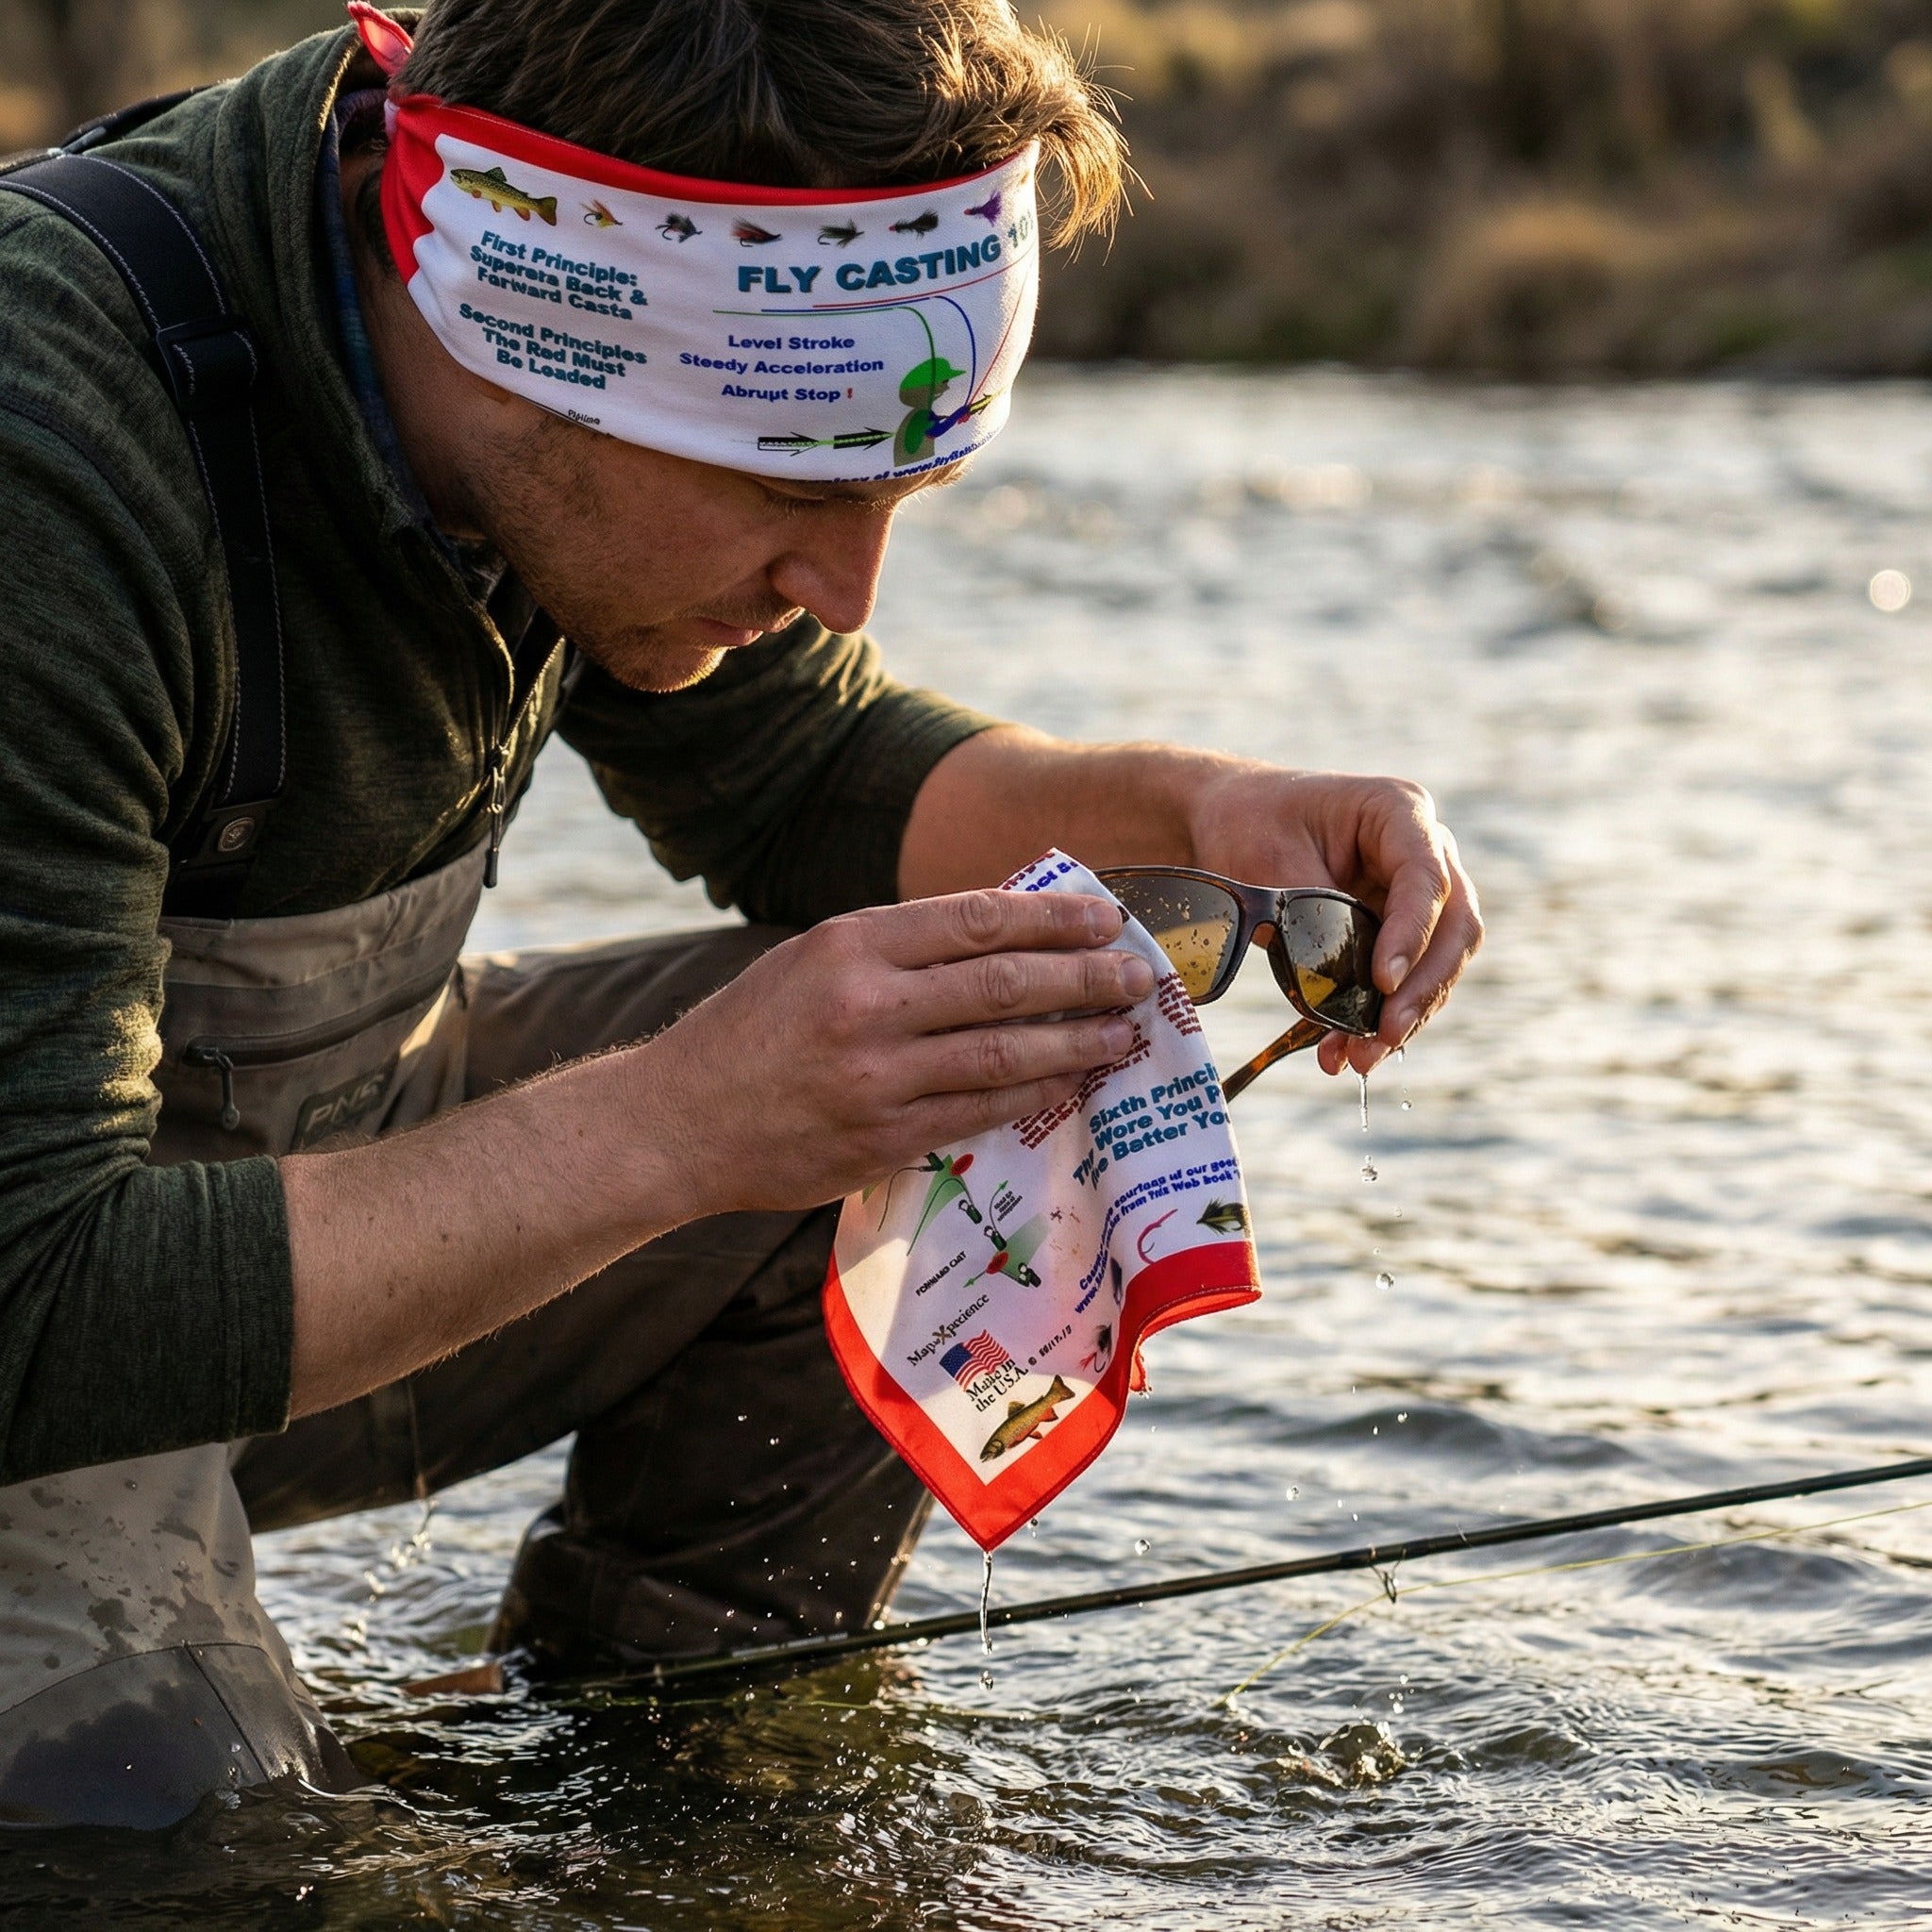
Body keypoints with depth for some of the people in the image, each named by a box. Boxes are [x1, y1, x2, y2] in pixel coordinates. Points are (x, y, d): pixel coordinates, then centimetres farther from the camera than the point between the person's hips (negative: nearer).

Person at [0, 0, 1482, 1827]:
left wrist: (1183, 805, -11)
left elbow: (802, 772, 8)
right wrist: (675, 1126, -39)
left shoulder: (609, 427, -10)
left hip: (320, 1154, 7)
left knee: (1011, 1062, -5)